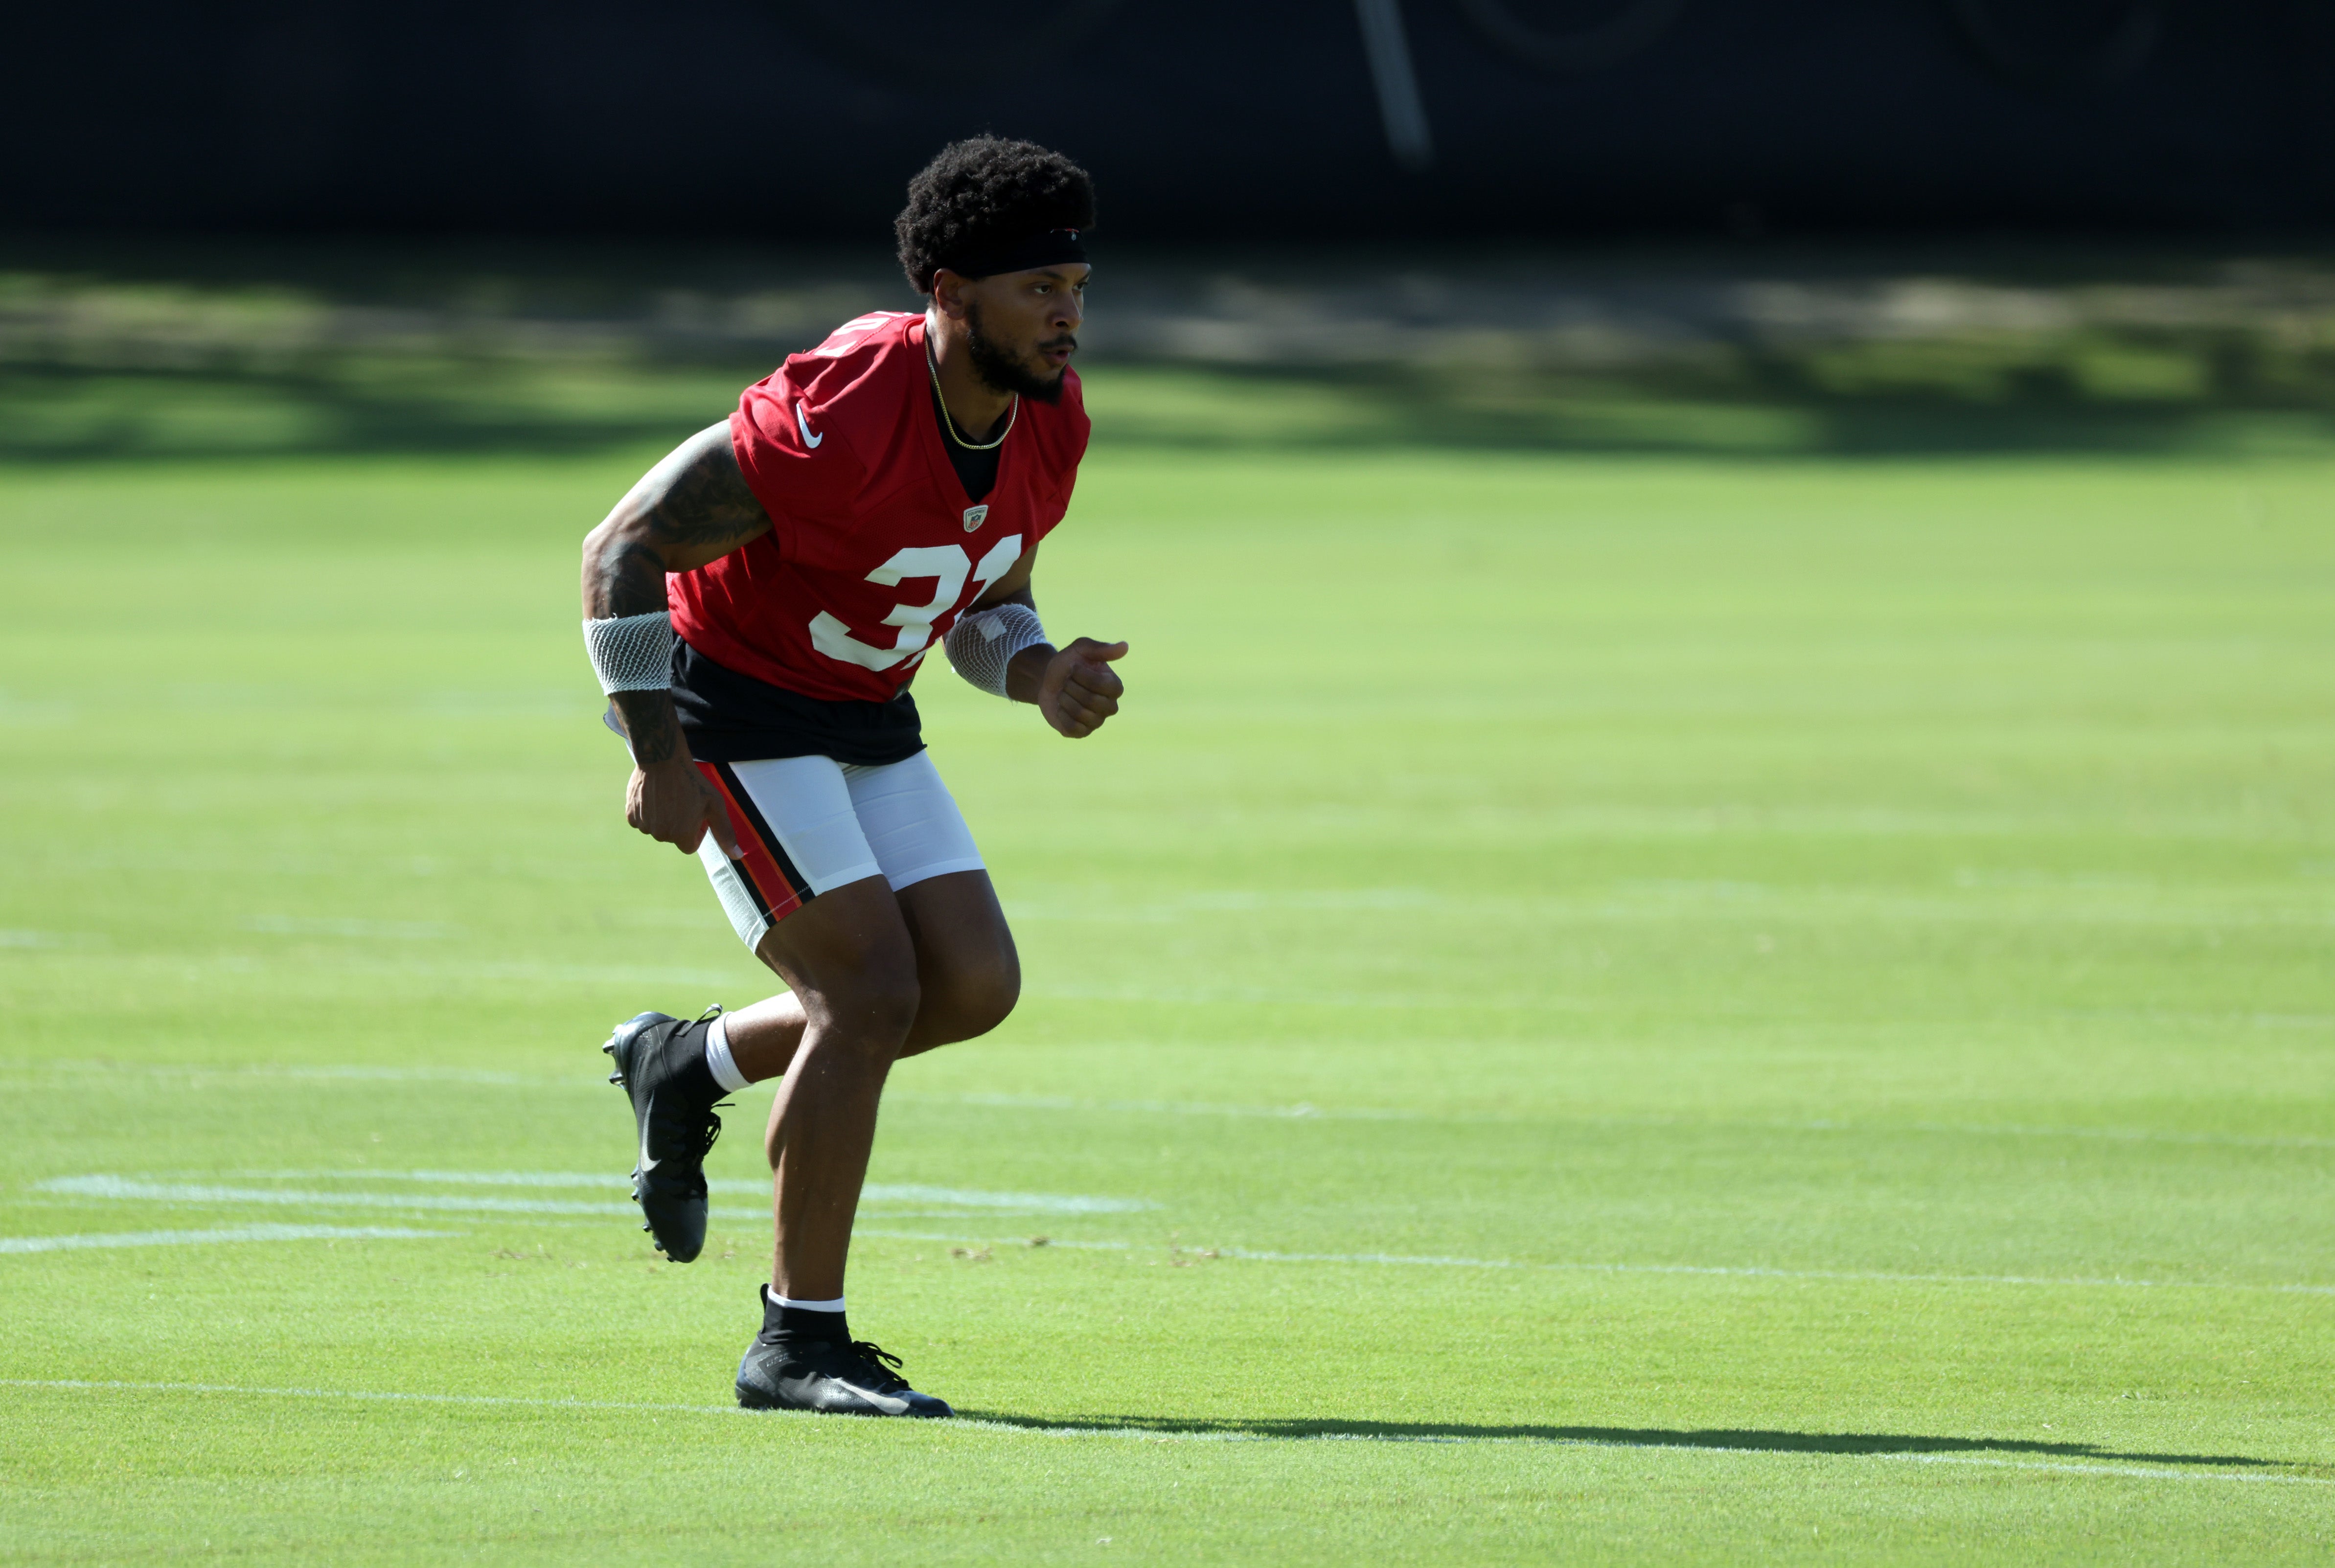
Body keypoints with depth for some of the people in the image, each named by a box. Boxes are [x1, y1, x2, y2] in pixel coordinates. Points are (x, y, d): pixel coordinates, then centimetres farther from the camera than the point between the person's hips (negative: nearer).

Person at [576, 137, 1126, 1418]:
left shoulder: (1048, 424, -4)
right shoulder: (842, 420, -30)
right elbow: (623, 551, -24)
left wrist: (1040, 674, -10)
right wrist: (661, 762, -25)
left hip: (865, 720, 8)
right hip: (732, 707, -8)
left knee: (974, 985, -1)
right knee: (873, 992, -16)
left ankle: (687, 1066, 22)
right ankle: (798, 1345, -7)